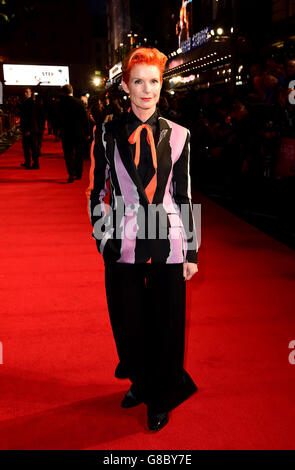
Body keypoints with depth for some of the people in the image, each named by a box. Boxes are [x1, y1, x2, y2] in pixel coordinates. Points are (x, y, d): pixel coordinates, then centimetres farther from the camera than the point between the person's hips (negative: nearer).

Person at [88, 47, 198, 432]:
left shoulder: (177, 135, 2)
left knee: (165, 324, 9)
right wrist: (104, 237, -3)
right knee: (129, 322, 12)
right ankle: (139, 382, 41)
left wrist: (192, 251, 4)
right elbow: (97, 191, 5)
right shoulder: (108, 134, 1)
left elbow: (184, 195, 5)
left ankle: (161, 399, 32)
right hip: (124, 244, 0)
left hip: (167, 243, 0)